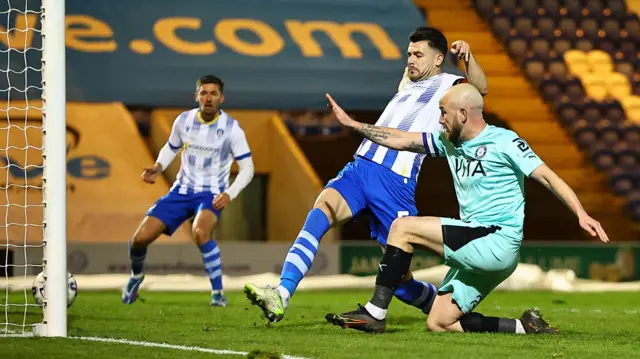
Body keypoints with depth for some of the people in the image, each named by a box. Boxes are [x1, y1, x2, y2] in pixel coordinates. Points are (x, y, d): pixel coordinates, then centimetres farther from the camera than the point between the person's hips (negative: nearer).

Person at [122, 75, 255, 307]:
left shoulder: (231, 129, -11)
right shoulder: (183, 121, -2)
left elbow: (247, 169, -7)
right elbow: (171, 148, 18)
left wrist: (229, 194, -23)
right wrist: (158, 167, -3)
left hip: (211, 195, -4)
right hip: (182, 190, 4)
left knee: (200, 233, -37)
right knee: (140, 238, -8)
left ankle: (218, 293, -24)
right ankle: (136, 276, 28)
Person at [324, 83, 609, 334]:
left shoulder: (503, 141, -7)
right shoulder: (449, 142, 15)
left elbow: (547, 176, -12)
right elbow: (401, 140, 20)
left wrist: (581, 214, -24)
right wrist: (352, 124, 16)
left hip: (497, 240, -9)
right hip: (476, 250, 9)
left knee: (404, 228, -14)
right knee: (438, 324, 5)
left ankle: (375, 313, -11)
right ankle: (524, 327, 5)